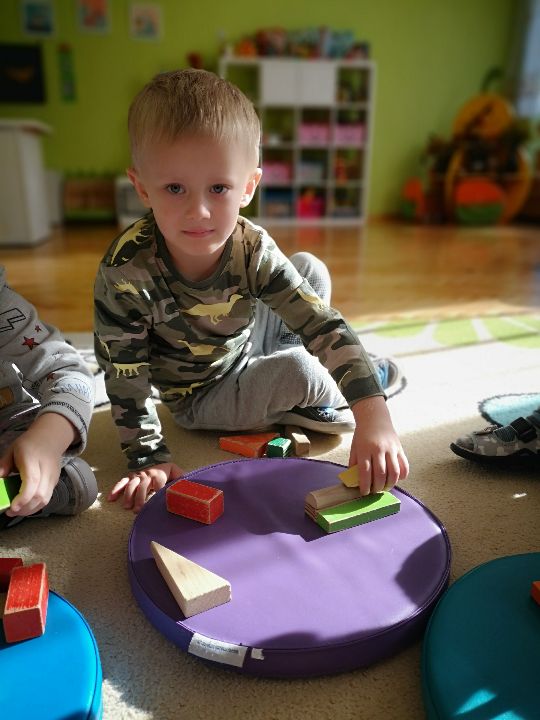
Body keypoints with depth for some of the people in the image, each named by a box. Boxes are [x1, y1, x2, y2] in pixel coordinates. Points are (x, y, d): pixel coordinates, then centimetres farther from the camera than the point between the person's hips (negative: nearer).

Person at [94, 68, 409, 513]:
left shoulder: (251, 249, -26)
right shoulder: (124, 270, -32)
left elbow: (324, 324, -31)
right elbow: (124, 374, -22)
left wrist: (374, 416, -41)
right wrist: (149, 458, -23)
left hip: (250, 340, 4)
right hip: (201, 398, -3)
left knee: (312, 268, -6)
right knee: (300, 371, -28)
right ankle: (330, 399, 9)